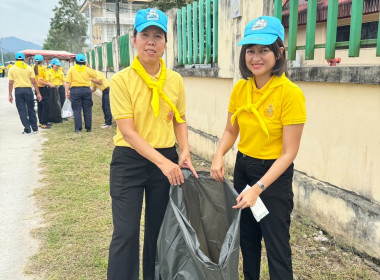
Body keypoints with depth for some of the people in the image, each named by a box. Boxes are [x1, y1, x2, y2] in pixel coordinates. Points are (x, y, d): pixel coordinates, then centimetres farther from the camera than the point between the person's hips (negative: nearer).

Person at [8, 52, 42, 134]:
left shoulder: (12, 69, 1)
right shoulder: (29, 68, 1)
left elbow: (11, 83, -1)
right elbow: (33, 82, -2)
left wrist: (10, 95, 4)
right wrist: (38, 93, 1)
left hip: (18, 90, -1)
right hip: (28, 90, 1)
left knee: (22, 111, 4)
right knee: (31, 110, 12)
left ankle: (27, 130, 4)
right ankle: (35, 128, 17)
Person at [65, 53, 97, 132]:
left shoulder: (71, 69, 1)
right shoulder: (87, 69, 2)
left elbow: (68, 82, -3)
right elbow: (95, 75, 18)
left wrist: (67, 91, 1)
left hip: (75, 90, -1)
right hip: (86, 90, 1)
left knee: (77, 110, 3)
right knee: (87, 110, 8)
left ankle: (78, 128, 1)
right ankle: (88, 127, 12)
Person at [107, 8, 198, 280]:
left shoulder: (175, 80, 0)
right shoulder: (121, 80, -12)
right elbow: (127, 131, -17)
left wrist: (185, 152, -6)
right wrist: (162, 162, -25)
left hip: (167, 160, 4)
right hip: (129, 161, -3)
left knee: (159, 229, 15)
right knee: (126, 232, -2)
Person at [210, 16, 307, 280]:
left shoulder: (291, 93, -20)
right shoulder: (240, 89, -3)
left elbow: (289, 152, -18)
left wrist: (258, 188, -23)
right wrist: (219, 155, -11)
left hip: (274, 174, -6)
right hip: (243, 167, 6)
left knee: (276, 244, 6)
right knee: (247, 236, 20)